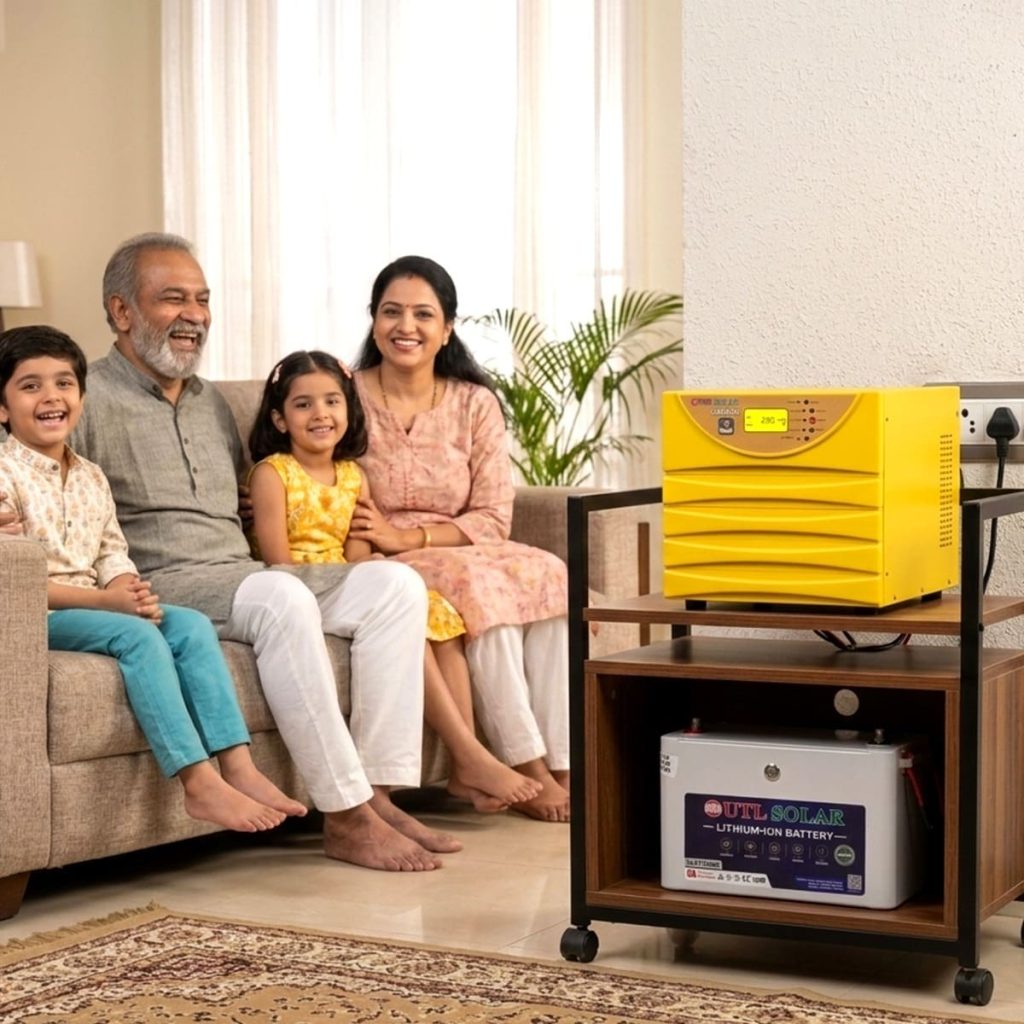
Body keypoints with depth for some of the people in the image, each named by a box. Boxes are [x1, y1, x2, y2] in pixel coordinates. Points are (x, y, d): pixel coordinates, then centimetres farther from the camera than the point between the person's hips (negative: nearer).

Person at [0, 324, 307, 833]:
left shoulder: (91, 478, 16)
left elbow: (113, 553, 13)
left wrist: (130, 591, -12)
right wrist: (104, 600, -22)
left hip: (96, 607, 7)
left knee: (192, 625, -14)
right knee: (138, 635, -29)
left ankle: (238, 766, -21)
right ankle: (200, 784, -34)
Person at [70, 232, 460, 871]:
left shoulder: (211, 401, 23)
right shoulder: (89, 400, -2)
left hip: (242, 572, 8)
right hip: (158, 585, -8)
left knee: (395, 584, -9)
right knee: (281, 598, -36)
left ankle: (379, 795, -17)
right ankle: (345, 817, -31)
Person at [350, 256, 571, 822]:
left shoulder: (475, 404, 7)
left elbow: (493, 519, -1)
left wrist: (408, 537, -15)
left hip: (464, 553, 3)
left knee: (548, 573, -27)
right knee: (473, 580, -34)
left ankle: (561, 764, -30)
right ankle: (529, 771, -33)